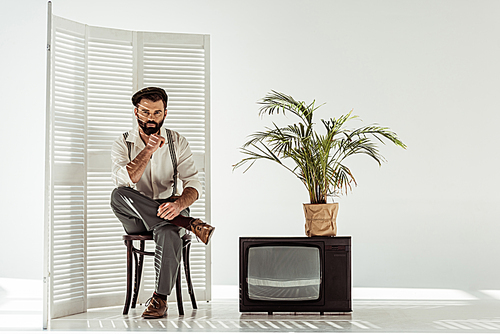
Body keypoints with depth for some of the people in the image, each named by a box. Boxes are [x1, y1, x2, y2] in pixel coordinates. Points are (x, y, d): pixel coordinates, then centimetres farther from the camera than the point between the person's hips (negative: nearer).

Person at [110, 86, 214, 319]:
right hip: (135, 219, 2)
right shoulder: (122, 144, 2)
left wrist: (179, 204, -30)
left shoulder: (178, 143, 3)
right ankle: (188, 224, -29)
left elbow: (193, 184, -8)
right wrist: (149, 149, -22)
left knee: (168, 234, -37)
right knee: (118, 196, -32)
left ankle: (160, 299, -22)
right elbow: (123, 181, -18)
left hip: (169, 211, -1)